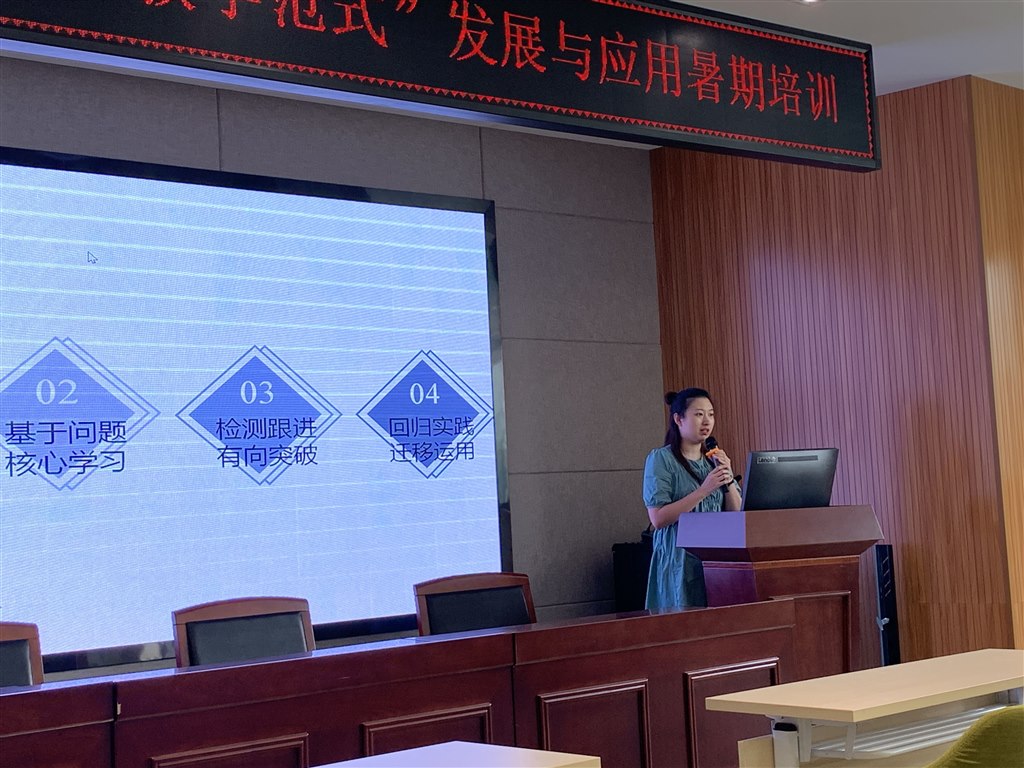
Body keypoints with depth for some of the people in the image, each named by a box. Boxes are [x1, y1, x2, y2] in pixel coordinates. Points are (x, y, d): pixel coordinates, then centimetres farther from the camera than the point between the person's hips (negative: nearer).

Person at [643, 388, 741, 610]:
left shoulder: (714, 459, 14)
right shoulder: (661, 458, -5)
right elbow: (658, 519, -14)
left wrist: (728, 480, -4)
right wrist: (704, 490, -18)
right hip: (680, 564, -5)